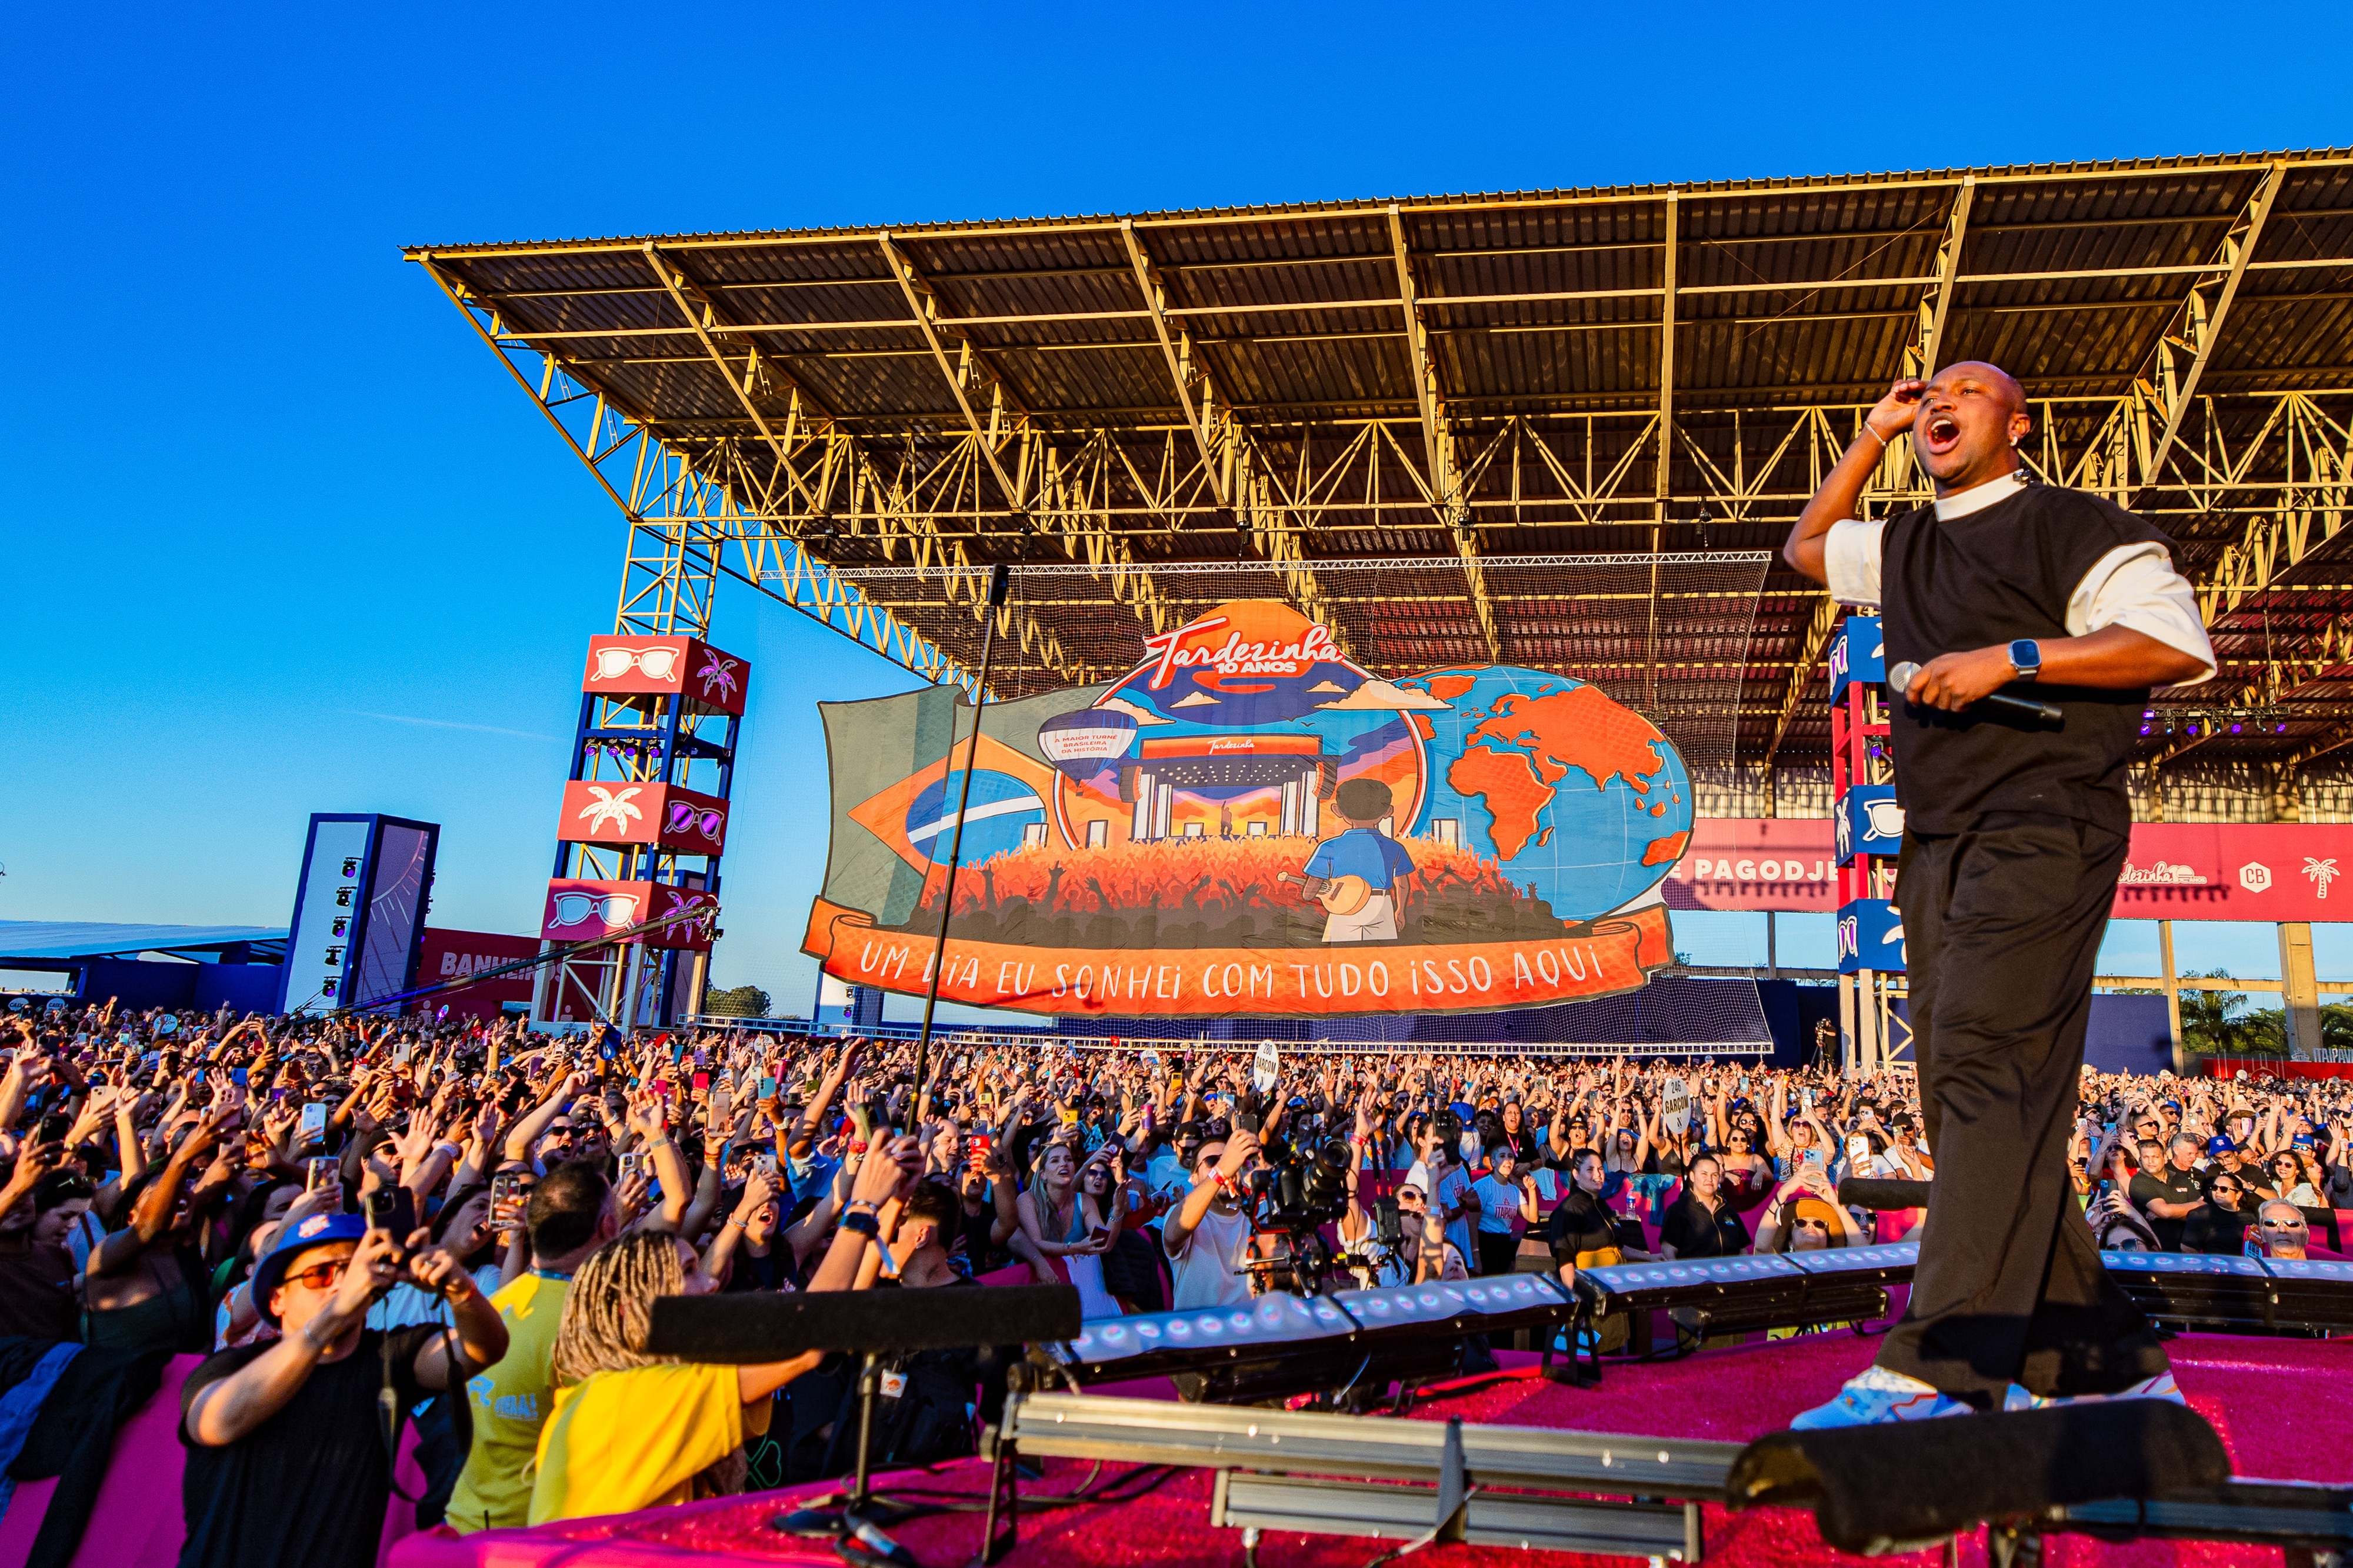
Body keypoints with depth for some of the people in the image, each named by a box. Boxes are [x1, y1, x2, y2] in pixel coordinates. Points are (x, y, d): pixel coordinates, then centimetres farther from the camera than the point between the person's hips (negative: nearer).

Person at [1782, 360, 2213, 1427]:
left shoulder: (2070, 527, 0)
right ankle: (2108, 1361, 12)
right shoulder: (1902, 547, 22)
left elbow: (2178, 644, -8)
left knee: (1989, 1074, -18)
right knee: (1969, 1096, 4)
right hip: (1941, 848, 8)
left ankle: (1940, 1369, -22)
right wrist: (1871, 438, 27)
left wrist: (2011, 657, -15)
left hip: (2041, 829, -8)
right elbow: (1804, 548, 37)